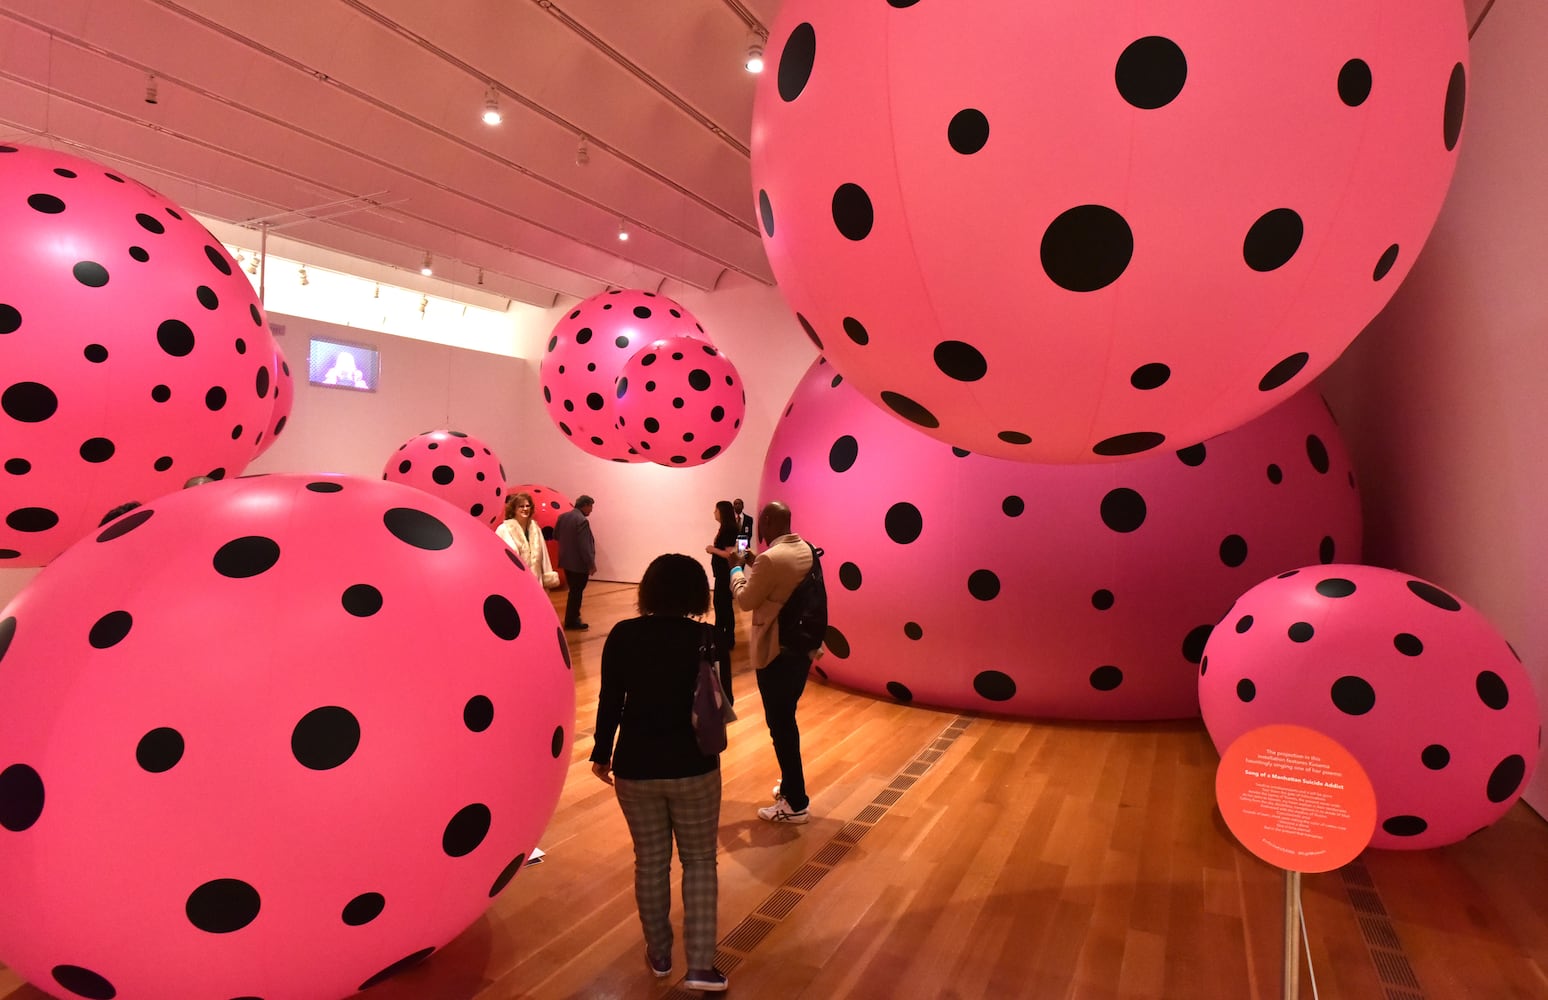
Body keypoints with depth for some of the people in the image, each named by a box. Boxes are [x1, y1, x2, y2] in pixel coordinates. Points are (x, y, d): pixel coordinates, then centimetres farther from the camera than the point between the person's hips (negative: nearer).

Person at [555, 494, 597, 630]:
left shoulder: (562, 516, 4)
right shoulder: (582, 521, -21)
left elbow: (555, 535, 14)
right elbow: (584, 546, -23)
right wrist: (591, 564, -16)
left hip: (566, 560, 8)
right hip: (579, 563, -8)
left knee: (574, 591, 21)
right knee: (576, 592, 4)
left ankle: (572, 616, 32)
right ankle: (572, 621, 12)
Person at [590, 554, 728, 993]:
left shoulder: (623, 635, -7)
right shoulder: (707, 638, -12)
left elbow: (609, 702, -2)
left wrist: (601, 754, 11)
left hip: (635, 766, 2)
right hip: (693, 766, -2)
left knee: (650, 861, 19)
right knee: (699, 861, 15)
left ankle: (659, 955, 34)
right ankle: (701, 965, 11)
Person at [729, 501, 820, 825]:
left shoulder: (769, 559, -22)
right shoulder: (806, 550, 4)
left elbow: (746, 600, -10)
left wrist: (738, 569, 4)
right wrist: (754, 566, 13)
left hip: (776, 652, -9)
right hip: (803, 647, 9)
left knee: (780, 725, 2)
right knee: (786, 719, 22)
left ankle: (795, 804, 11)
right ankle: (791, 785, 34)